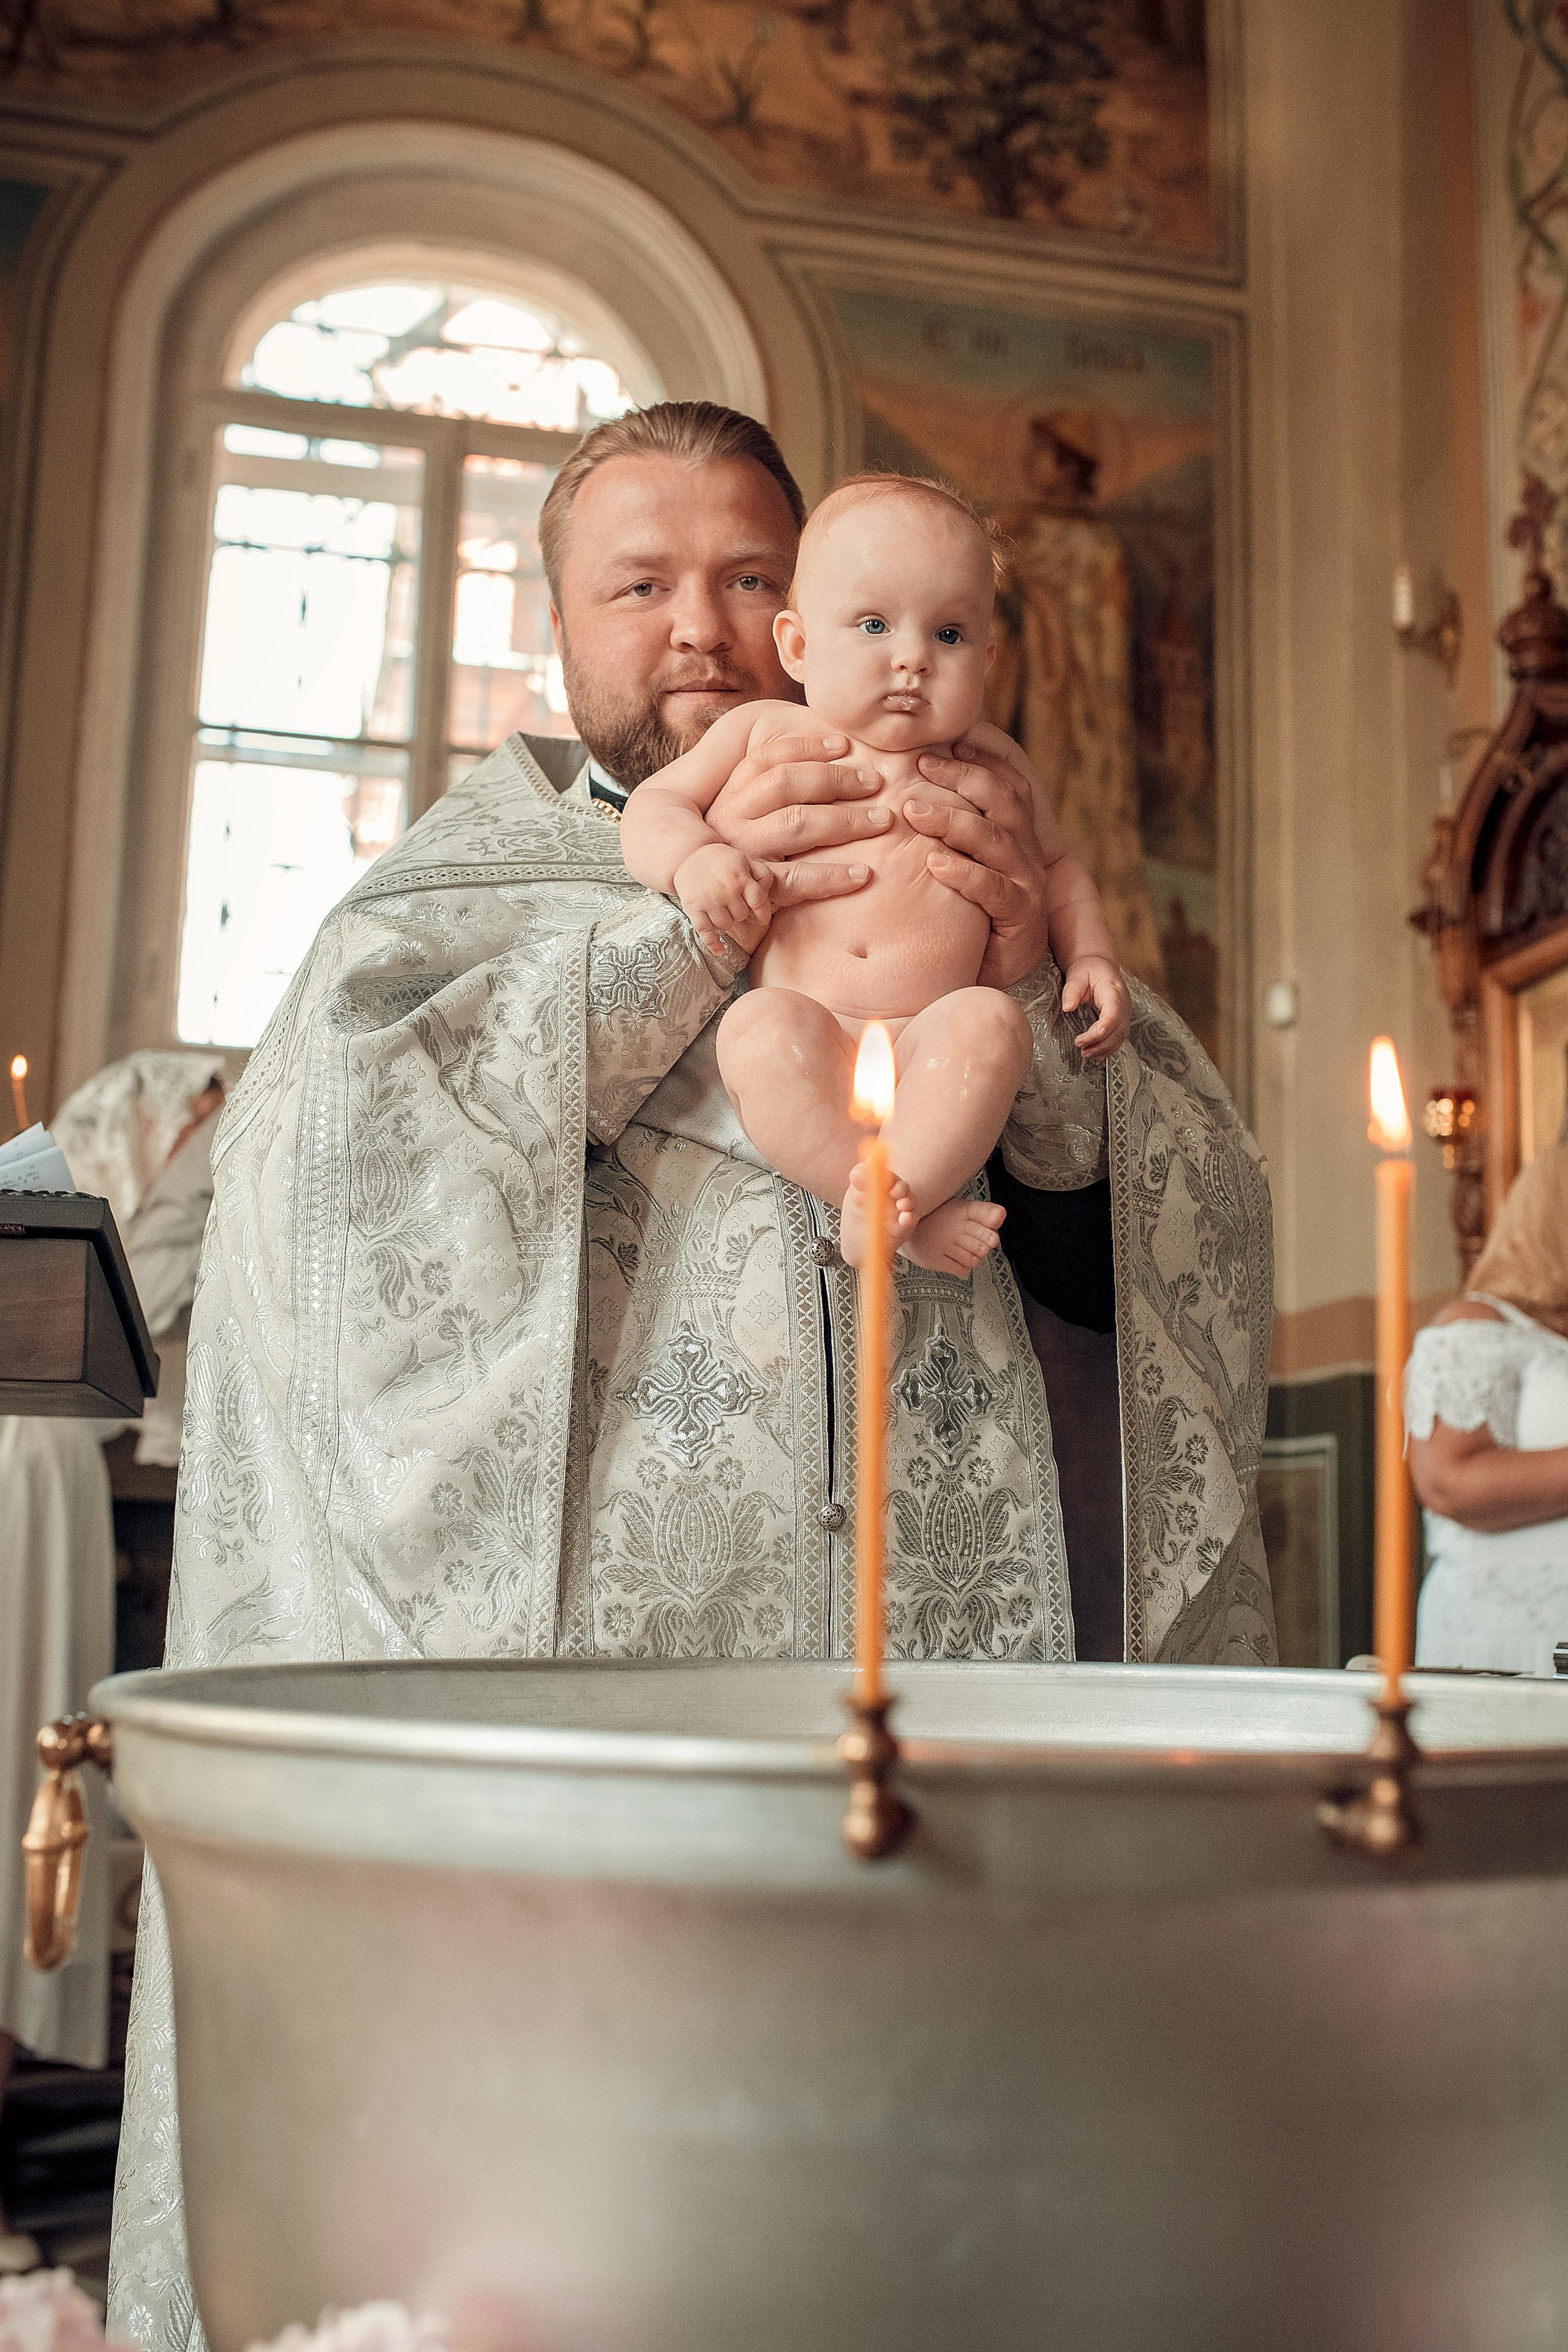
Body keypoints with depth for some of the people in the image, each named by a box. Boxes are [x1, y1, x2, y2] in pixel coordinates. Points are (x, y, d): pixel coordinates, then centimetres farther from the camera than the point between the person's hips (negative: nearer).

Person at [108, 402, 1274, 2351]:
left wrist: (1037, 973, -10)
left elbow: (1174, 1212, 9)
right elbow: (325, 1132, -8)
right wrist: (697, 919, -11)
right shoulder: (481, 873, 14)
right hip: (584, 1616, -2)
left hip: (927, 1613, 2)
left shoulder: (927, 870, 19)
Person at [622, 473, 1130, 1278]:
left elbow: (1055, 867, 31)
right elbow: (652, 808, 14)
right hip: (804, 1037, -1)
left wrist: (1092, 957, 12)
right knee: (759, 1028, -35)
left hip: (932, 1056, 1)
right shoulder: (763, 734, 13)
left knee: (989, 1021, -32)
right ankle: (918, 1219, -32)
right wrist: (693, 858, -10)